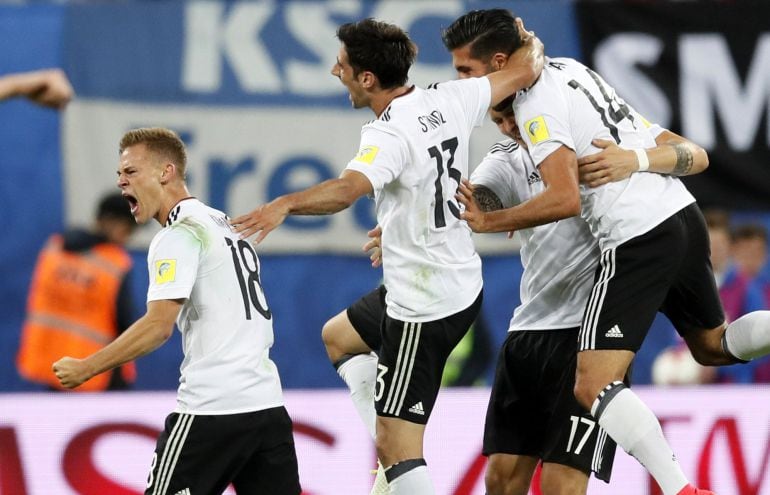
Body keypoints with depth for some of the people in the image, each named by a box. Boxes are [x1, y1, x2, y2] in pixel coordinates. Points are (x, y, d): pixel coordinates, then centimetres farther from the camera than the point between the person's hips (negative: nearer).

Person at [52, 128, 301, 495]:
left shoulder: (178, 234, -7)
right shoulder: (220, 224, 21)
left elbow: (159, 326, -18)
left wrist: (84, 369, -13)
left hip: (212, 407, -8)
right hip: (268, 405, 8)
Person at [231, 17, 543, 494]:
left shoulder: (391, 135, -23)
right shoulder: (448, 101, -1)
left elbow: (347, 189, -42)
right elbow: (524, 71, 9)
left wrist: (285, 204, -56)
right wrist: (532, 44, 31)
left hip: (423, 308, -9)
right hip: (463, 286, 9)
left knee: (398, 452, -7)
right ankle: (391, 450, 31)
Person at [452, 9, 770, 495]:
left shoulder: (536, 104, -11)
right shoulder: (568, 67, 15)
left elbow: (565, 199, -21)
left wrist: (488, 222, -12)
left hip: (638, 238, -9)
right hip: (684, 214, 9)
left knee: (594, 386, -9)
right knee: (713, 344, 28)